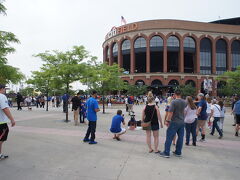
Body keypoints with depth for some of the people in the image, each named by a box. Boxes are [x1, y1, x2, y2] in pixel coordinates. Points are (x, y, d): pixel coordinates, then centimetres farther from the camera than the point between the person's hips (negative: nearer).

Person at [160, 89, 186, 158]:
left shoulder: (173, 102, -16)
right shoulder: (184, 102, 4)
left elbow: (171, 112, -19)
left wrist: (167, 120, -12)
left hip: (174, 122, -6)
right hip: (182, 122, 6)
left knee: (169, 137, 0)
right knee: (180, 137, 13)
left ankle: (166, 153, 4)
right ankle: (178, 152, 23)